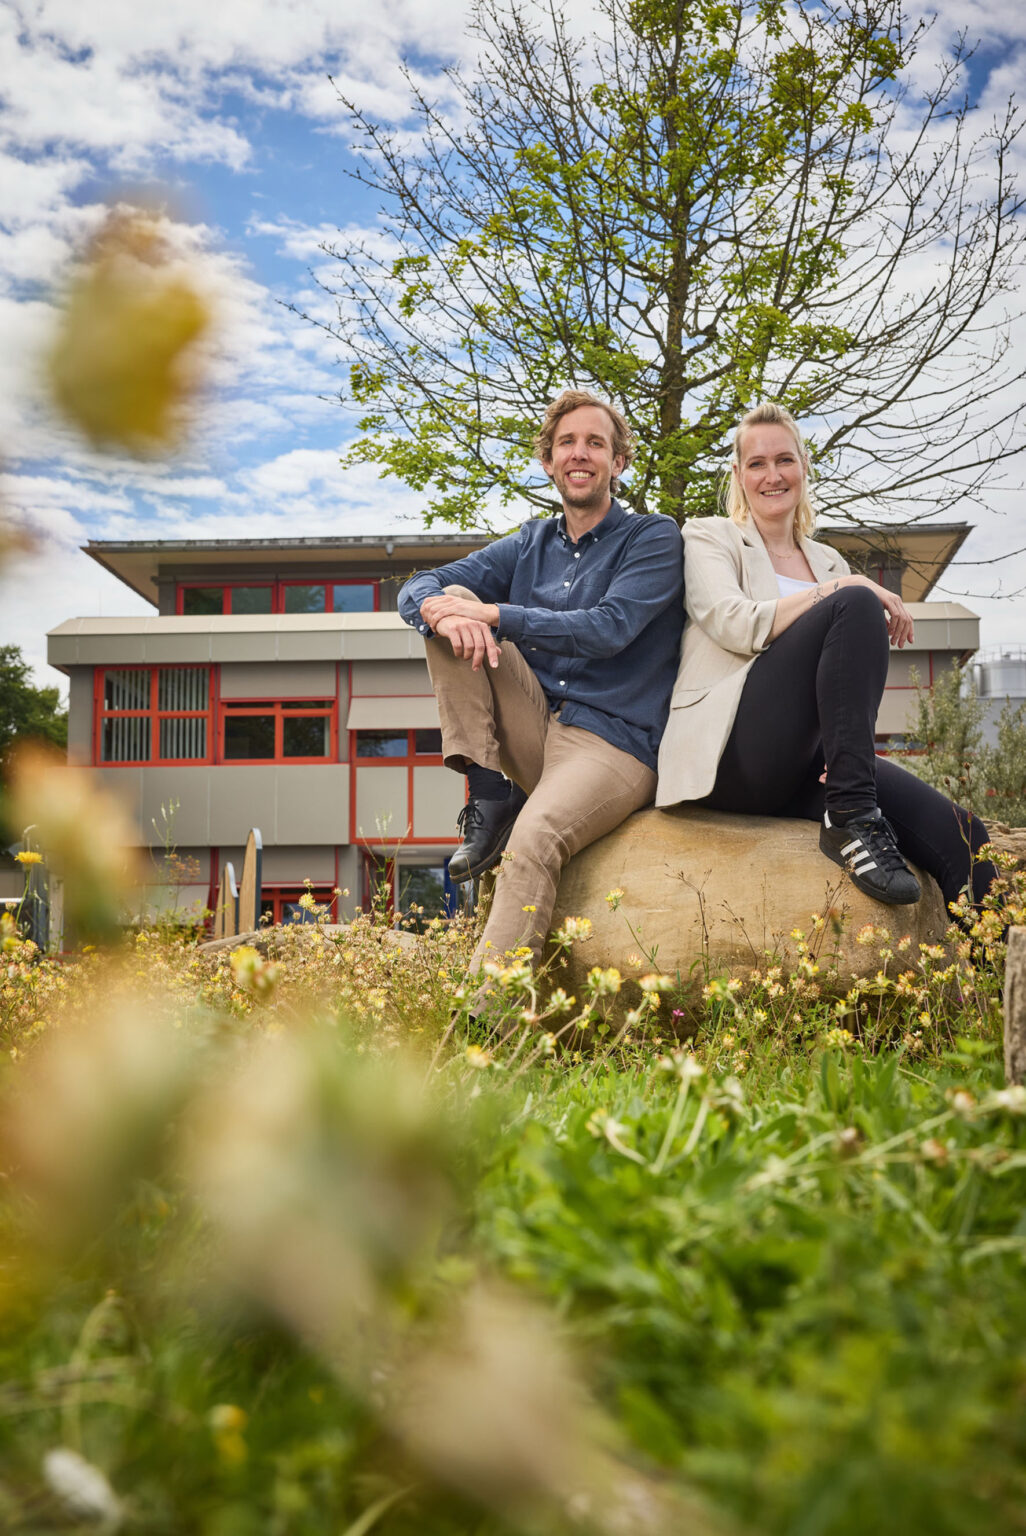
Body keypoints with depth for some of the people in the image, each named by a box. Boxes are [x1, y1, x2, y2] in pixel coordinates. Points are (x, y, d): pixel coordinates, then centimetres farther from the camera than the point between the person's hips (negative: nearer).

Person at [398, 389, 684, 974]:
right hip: (536, 727, 5)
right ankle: (490, 792, -13)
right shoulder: (530, 545, 16)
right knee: (452, 603, -8)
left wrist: (494, 615, -19)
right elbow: (418, 588, 6)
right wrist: (445, 614, -20)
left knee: (534, 836, -35)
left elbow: (608, 629, -16)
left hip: (614, 741, -5)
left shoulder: (654, 537, 2)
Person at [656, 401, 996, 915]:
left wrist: (849, 750, 2)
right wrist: (841, 590, -11)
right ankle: (849, 818, -28)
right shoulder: (709, 536, 11)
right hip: (732, 751, -5)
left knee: (963, 840, -21)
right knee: (856, 605, -25)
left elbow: (846, 670, 22)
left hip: (806, 759, 5)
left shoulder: (828, 561, 26)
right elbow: (736, 625, -9)